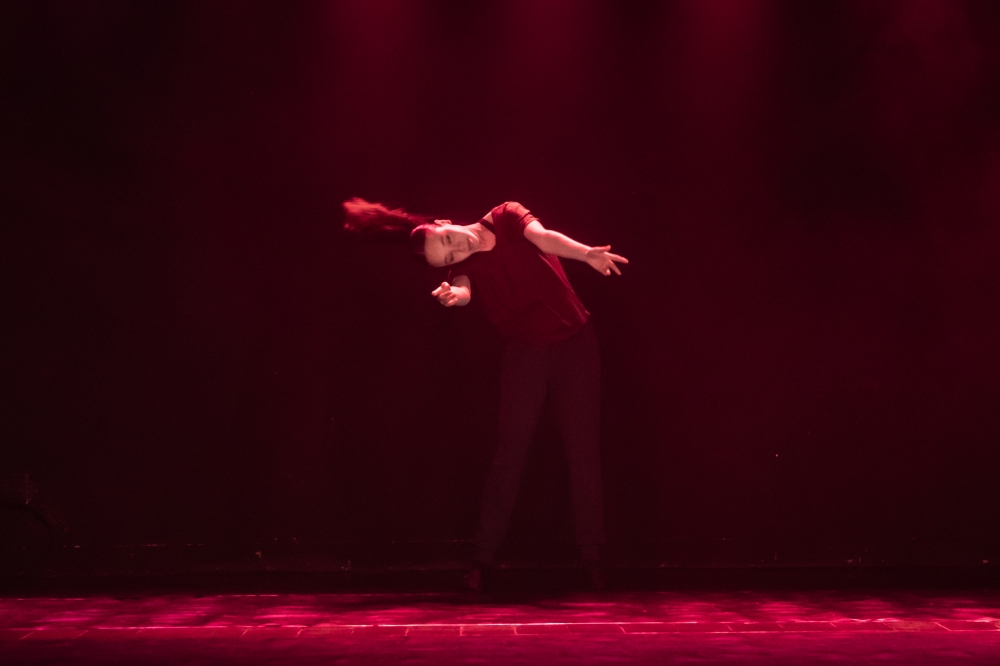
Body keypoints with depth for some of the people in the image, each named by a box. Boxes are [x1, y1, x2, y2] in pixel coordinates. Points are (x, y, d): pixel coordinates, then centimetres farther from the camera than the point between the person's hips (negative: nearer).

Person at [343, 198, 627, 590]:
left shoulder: (506, 217, -4)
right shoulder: (464, 266, -4)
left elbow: (544, 237, -22)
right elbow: (463, 292, -25)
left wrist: (587, 253, -42)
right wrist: (453, 295, -50)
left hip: (575, 343, 0)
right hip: (525, 354, 0)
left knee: (584, 454, 1)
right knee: (510, 455, -3)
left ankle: (592, 557, 7)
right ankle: (482, 559, 3)